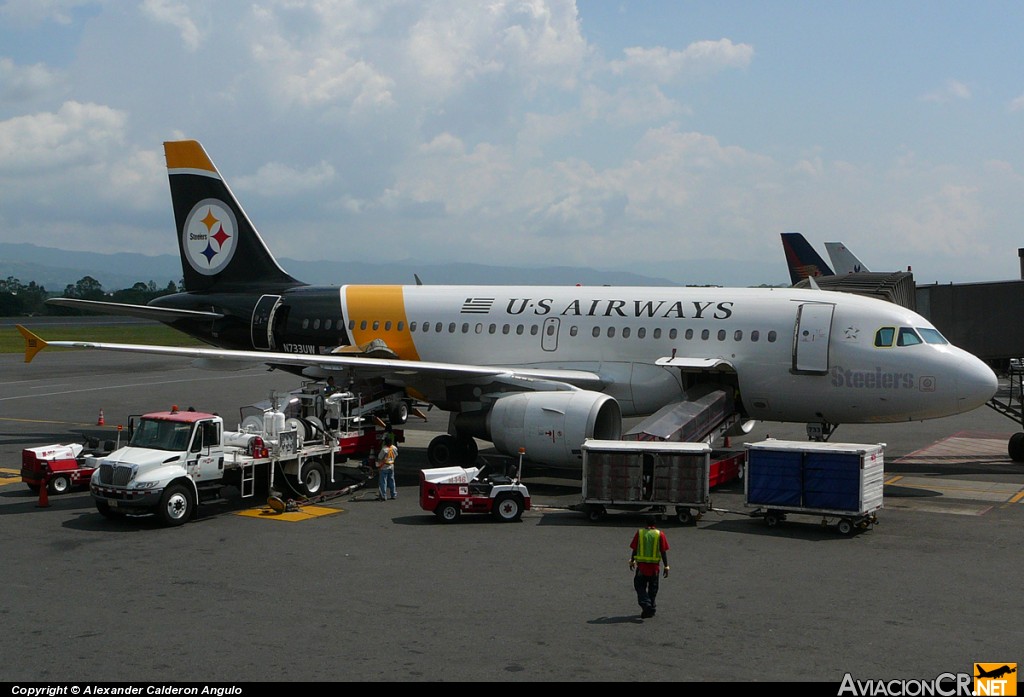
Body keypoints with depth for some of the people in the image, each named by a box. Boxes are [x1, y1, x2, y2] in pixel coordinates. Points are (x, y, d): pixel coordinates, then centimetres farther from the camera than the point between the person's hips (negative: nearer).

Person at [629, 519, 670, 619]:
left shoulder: (639, 533, 0)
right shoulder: (660, 534, -1)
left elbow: (634, 549, 2)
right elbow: (663, 552, -4)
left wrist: (632, 561, 16)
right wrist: (666, 567, 0)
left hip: (641, 565, -1)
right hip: (654, 566, 1)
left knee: (640, 586, 7)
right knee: (653, 588, 14)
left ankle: (646, 605, -14)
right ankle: (652, 609, 19)